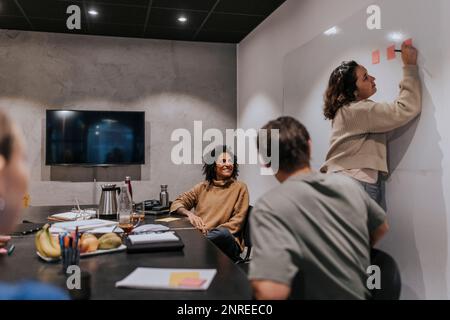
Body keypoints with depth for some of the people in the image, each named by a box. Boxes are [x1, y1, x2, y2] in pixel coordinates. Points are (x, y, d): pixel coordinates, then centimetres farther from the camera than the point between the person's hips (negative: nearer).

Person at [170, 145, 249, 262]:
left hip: (226, 240, -1)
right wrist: (189, 213, -8)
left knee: (222, 233, -37)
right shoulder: (202, 187, 17)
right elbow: (177, 203, 16)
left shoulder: (239, 187, 8)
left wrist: (212, 232, -13)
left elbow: (237, 220, 1)